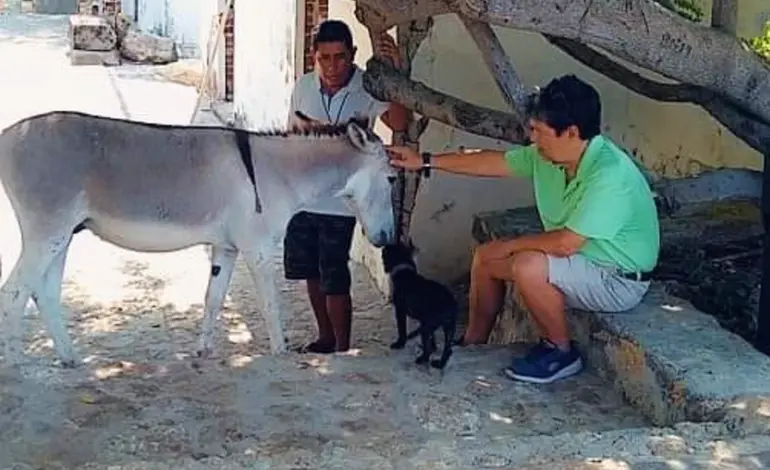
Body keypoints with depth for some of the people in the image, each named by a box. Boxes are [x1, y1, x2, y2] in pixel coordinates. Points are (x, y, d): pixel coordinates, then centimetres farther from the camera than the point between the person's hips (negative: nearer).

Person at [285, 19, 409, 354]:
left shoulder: (368, 89, -15)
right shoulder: (304, 86, -2)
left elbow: (398, 123, -33)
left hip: (340, 203, -5)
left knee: (334, 280, -2)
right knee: (311, 274, 16)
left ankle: (342, 348, 15)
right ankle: (325, 337, 34)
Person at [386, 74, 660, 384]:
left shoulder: (610, 175, -32)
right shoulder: (547, 156, -6)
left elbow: (565, 243, -32)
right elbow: (495, 162, 6)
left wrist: (510, 245, -17)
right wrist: (425, 161, 7)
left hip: (619, 281, -9)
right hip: (577, 260, 9)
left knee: (529, 266, -32)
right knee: (485, 257, 7)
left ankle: (561, 353, -9)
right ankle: (473, 343, 24)